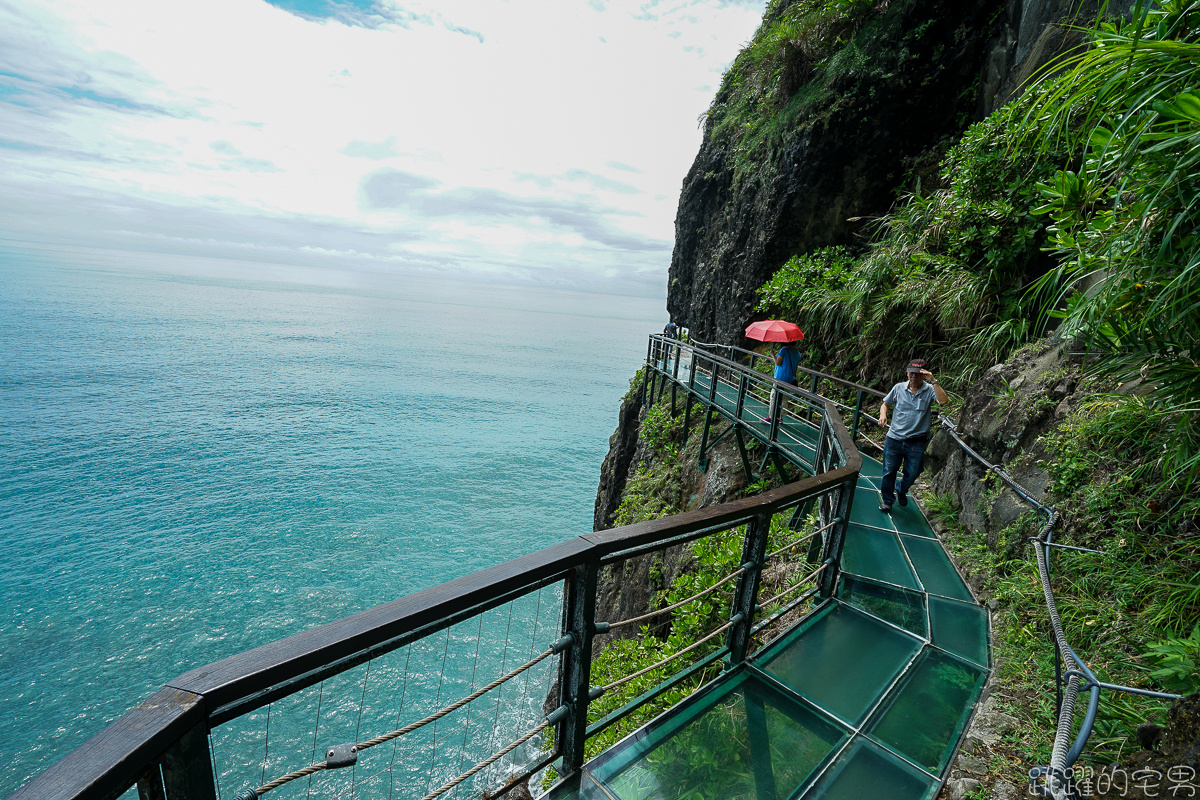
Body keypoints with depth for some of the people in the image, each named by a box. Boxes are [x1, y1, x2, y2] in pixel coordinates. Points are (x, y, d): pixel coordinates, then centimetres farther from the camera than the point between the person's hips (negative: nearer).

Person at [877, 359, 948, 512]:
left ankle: (902, 492, 43)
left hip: (917, 442, -1)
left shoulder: (929, 390, -3)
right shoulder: (899, 388, 3)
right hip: (894, 438, 1)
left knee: (912, 473, 11)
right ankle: (887, 499, 27)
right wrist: (883, 415, -6)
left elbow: (943, 400, -23)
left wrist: (933, 381, -27)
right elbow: (885, 404, 15)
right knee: (889, 471, 6)